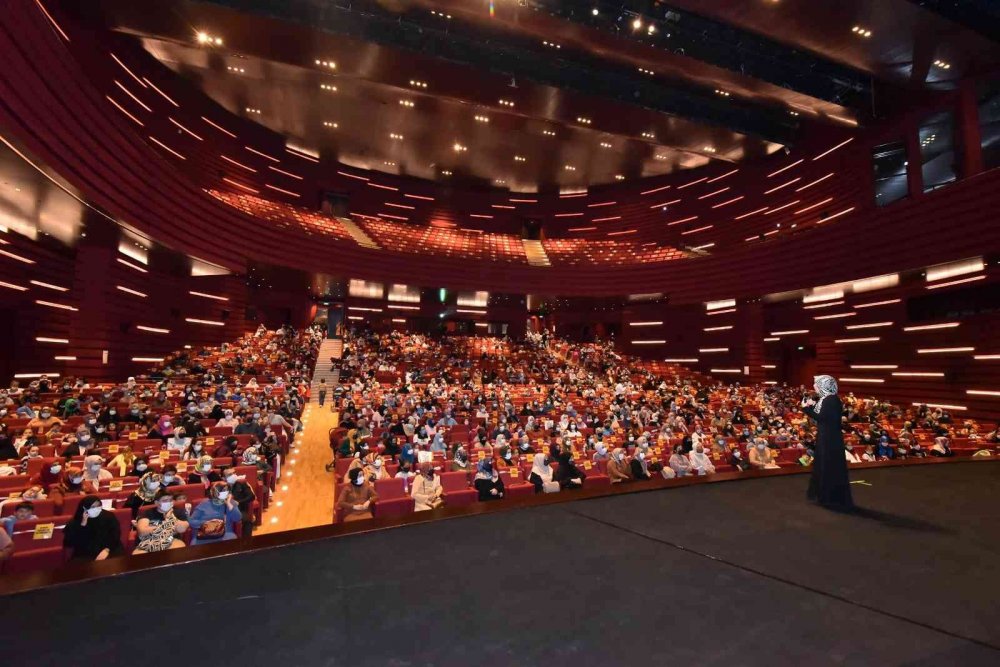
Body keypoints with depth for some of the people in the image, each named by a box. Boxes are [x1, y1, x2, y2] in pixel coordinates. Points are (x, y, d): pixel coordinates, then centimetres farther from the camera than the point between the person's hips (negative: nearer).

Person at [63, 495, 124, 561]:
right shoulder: (75, 522, 5)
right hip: (85, 555, 1)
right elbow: (69, 543, -5)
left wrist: (107, 550, -15)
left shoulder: (109, 516, 4)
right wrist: (83, 524, -13)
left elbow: (115, 534, -1)